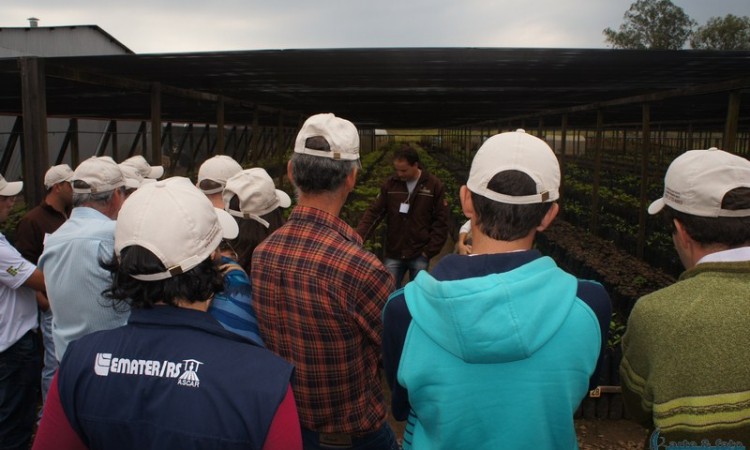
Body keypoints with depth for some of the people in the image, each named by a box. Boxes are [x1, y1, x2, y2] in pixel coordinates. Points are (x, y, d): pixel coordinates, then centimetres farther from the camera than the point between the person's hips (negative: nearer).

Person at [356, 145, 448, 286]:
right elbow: (373, 213, 0)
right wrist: (358, 237, -15)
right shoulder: (390, 184, 0)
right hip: (393, 254, 2)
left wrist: (429, 251, -8)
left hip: (419, 256, -1)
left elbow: (441, 222, -3)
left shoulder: (434, 186, -5)